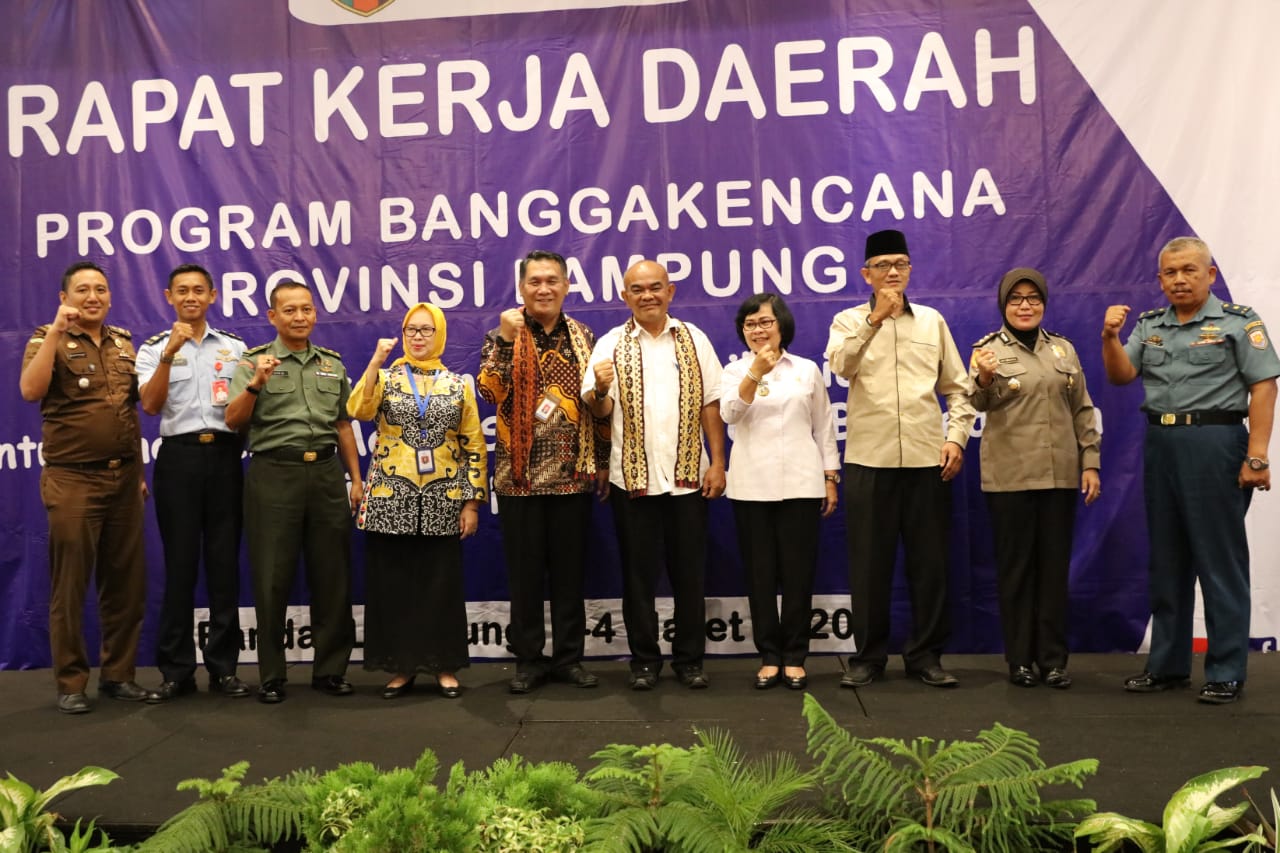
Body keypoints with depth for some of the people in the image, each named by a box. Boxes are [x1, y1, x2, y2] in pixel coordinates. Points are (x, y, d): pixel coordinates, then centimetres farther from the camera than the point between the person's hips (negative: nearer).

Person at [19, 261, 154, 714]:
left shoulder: (124, 343, 13)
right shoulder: (48, 340, 1)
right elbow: (30, 391, -18)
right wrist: (56, 331, -20)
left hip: (124, 478, 4)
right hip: (72, 480, -4)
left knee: (126, 582, 8)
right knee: (70, 584, 1)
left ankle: (119, 673, 19)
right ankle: (70, 682, 11)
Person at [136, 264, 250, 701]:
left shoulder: (235, 347, 12)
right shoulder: (154, 348, 6)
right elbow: (150, 406, -10)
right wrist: (169, 352, -19)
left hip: (224, 455, 2)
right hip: (179, 456, -1)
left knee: (224, 560, 4)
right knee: (179, 562, 1)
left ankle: (224, 666, 12)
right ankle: (176, 669, 10)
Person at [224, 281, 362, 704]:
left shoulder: (333, 364, 14)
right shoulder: (254, 361, 4)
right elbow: (233, 420, -5)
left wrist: (356, 477, 12)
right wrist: (256, 383, -20)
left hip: (326, 472, 3)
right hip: (274, 475, -3)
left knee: (332, 576, 6)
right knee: (272, 578, 2)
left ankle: (331, 669, 18)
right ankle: (271, 676, 12)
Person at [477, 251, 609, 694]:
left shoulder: (583, 337, 8)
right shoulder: (503, 336, 2)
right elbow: (490, 391, -15)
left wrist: (603, 461, 7)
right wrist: (507, 339, -21)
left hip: (574, 475, 2)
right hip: (521, 475, -2)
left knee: (570, 570, 8)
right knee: (525, 571, 6)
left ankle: (569, 656, 20)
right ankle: (528, 658, 17)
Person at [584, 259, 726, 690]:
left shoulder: (694, 339, 7)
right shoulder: (611, 344, 3)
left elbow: (711, 404, 5)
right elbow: (598, 409, -3)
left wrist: (717, 463, -1)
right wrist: (599, 390, -26)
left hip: (688, 476, 1)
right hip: (632, 477, -1)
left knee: (690, 573, 8)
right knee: (639, 574, 7)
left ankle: (689, 658, 20)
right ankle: (644, 659, 20)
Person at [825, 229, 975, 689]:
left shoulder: (932, 321, 12)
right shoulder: (849, 321, 6)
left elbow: (958, 388, 12)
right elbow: (840, 364, -16)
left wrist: (956, 437, 1)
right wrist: (876, 317, -19)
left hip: (928, 459, 2)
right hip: (869, 460, -2)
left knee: (929, 562, 6)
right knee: (869, 563, 4)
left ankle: (925, 654, 18)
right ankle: (868, 655, 16)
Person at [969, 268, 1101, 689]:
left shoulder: (1063, 348, 11)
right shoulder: (989, 348, 0)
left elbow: (1083, 410, 12)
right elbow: (980, 402, -16)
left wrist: (1090, 463, 5)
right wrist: (984, 378, -38)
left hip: (1060, 474, 3)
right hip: (1009, 476, -3)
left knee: (1055, 566, 7)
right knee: (1015, 566, 4)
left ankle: (1053, 658, 16)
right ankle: (1020, 659, 13)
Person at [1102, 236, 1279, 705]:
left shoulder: (1238, 321, -2)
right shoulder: (1149, 325, 12)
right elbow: (1121, 375, 4)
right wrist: (1110, 338, -14)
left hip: (1215, 442, -5)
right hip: (1160, 443, 5)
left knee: (1220, 561, 0)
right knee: (1166, 558, 12)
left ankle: (1227, 672, 10)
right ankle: (1168, 664, 23)